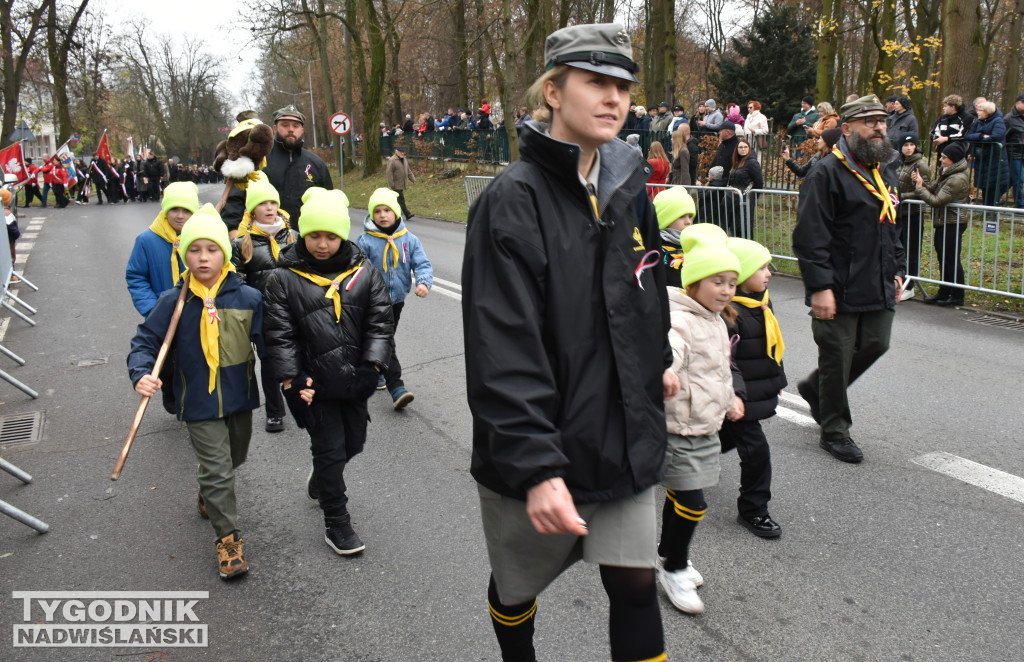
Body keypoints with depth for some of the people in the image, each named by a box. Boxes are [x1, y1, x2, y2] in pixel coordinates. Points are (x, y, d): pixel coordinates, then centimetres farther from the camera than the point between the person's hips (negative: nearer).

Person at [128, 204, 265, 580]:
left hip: (239, 396, 3)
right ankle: (228, 537, 15)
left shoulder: (247, 298, -9)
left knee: (234, 459, 23)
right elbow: (145, 342, -6)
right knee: (216, 469, -1)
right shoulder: (173, 302, -11)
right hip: (199, 404, -3)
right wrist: (142, 374, -23)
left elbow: (267, 344, -3)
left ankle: (209, 495, 55)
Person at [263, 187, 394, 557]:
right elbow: (279, 335, -6)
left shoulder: (364, 273, 0)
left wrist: (371, 367, -11)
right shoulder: (285, 279, -5)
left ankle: (322, 479, 51)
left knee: (353, 443, 18)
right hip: (314, 384, -3)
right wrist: (292, 381, -12)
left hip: (354, 381, 3)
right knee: (330, 449, 1)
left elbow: (380, 323, 0)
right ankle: (336, 524, 19)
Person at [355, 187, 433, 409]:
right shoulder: (365, 241, -10)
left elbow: (422, 263, -5)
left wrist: (424, 282, -25)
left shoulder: (409, 240, -3)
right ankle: (397, 388, -13)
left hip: (396, 300, 4)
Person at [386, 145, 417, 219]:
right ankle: (407, 214, -8)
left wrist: (413, 179, 11)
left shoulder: (404, 159, 15)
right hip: (396, 185, -8)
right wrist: (391, 184, -19)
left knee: (398, 200, 11)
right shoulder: (392, 160, -12)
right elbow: (389, 172, -15)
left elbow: (408, 170, 21)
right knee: (401, 200, -8)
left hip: (402, 184, 8)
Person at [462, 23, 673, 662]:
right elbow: (503, 352, -24)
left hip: (625, 435, 5)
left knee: (635, 583, 8)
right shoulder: (513, 200, -18)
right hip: (535, 447, -4)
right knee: (518, 586, 18)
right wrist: (535, 466, -29)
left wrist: (657, 362, 29)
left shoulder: (626, 184, 3)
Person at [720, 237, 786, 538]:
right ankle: (753, 510, 9)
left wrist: (777, 378, 28)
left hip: (759, 393, 10)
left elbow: (771, 346, 22)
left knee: (726, 437, 23)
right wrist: (732, 395, -36)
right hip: (738, 397, -10)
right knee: (755, 449, -7)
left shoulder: (762, 302, 8)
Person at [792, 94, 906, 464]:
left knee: (875, 346, 13)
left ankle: (815, 389, 35)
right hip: (839, 289, -8)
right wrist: (819, 287, -22)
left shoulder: (884, 174, 16)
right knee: (837, 358, 1)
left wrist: (896, 270, 20)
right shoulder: (827, 174, -13)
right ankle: (834, 431, 18)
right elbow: (809, 237, -18)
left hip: (878, 288, 8)